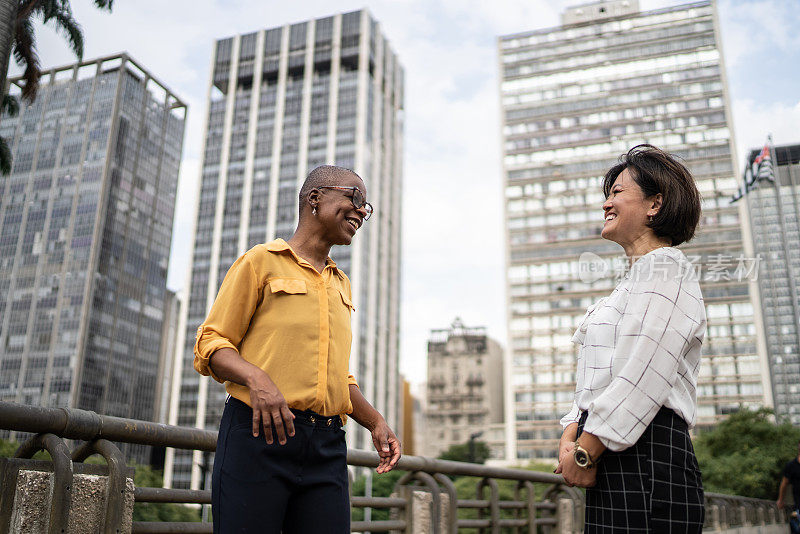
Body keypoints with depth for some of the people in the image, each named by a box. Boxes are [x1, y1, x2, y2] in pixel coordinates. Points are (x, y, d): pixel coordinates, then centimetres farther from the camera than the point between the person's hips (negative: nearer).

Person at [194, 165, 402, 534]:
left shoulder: (341, 285, 23)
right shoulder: (261, 261, 4)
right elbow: (210, 345, -1)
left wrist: (376, 423, 13)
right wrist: (257, 378, -20)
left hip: (327, 448, 5)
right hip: (258, 434, -5)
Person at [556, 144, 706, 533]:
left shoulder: (663, 267, -6)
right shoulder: (633, 281, 25)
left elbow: (642, 377, -18)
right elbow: (596, 382, 19)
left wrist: (585, 453, -15)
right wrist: (570, 436, 4)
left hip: (644, 461, -9)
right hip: (616, 467, 9)